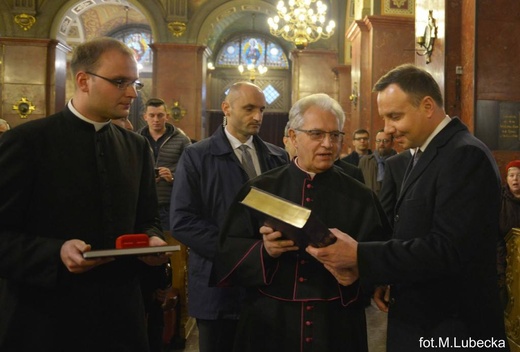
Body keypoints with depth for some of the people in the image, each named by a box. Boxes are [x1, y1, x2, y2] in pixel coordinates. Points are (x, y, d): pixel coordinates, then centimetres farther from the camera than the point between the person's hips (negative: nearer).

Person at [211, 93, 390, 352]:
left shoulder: (360, 197, 1)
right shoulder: (259, 189, -1)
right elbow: (228, 252, -4)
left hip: (337, 326, 1)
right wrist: (263, 250, -22)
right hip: (270, 322, 0)